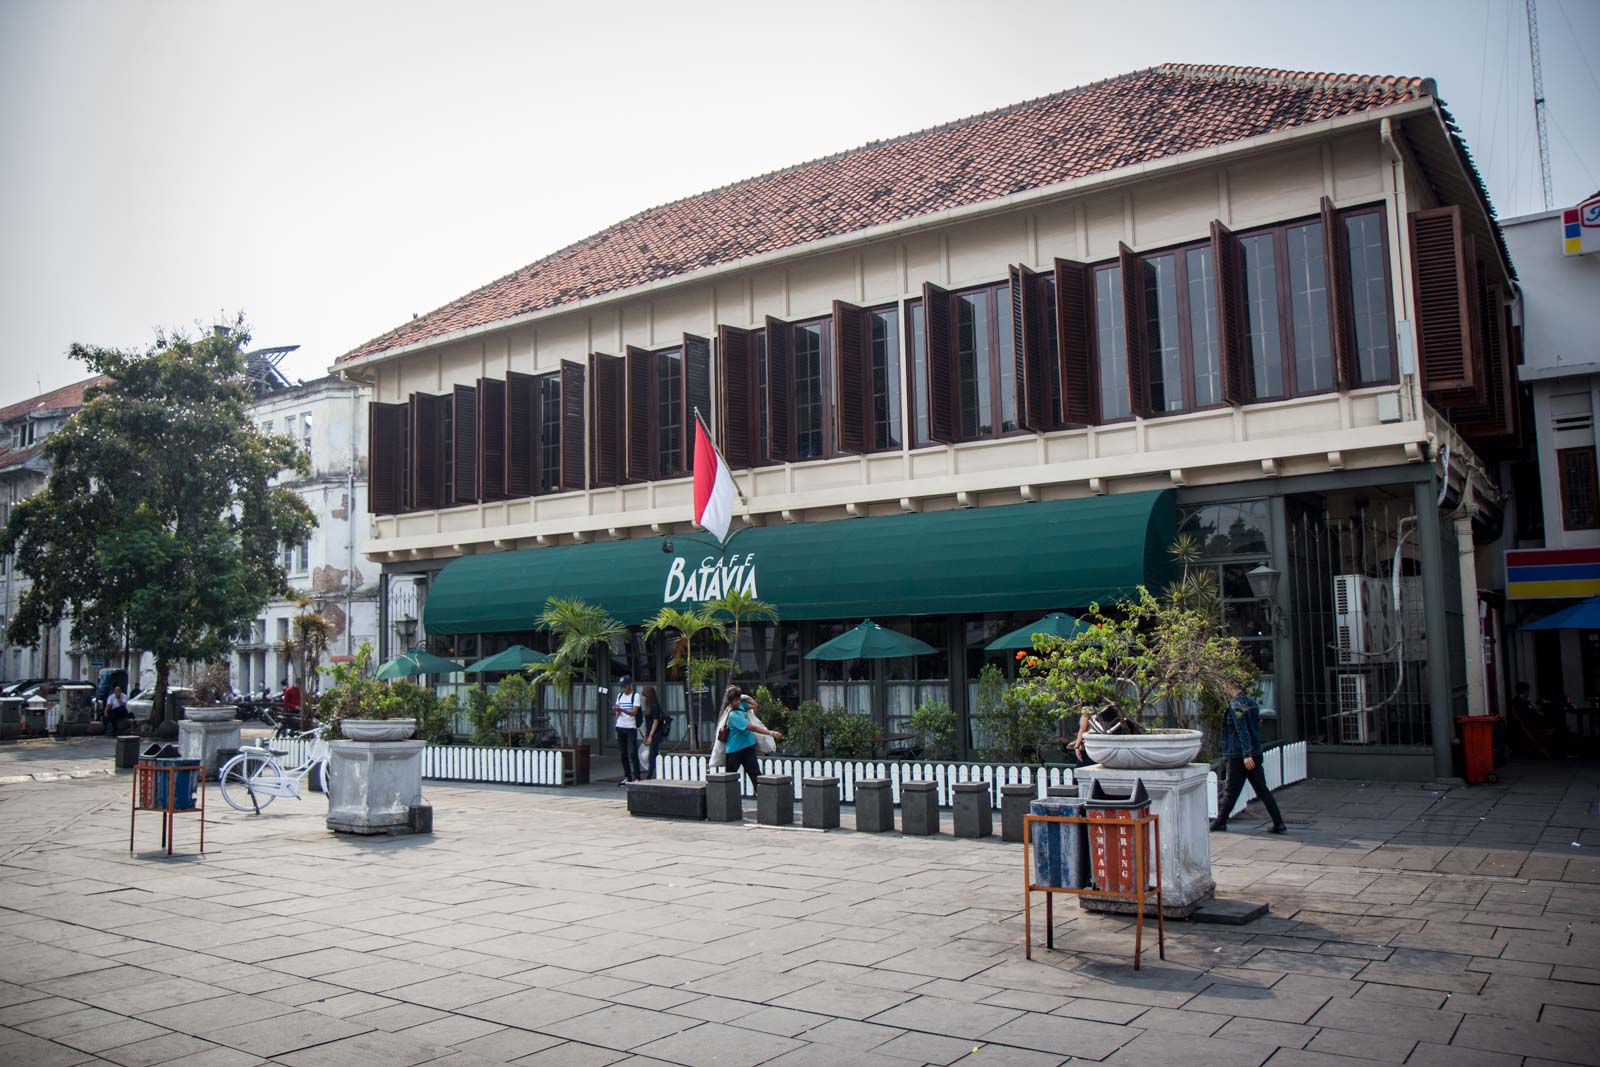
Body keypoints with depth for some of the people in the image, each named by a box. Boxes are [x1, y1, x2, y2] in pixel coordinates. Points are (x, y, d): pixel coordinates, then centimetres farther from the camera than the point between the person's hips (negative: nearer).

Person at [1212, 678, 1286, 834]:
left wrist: (1246, 754, -26)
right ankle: (1278, 823, 4)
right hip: (1255, 754, 8)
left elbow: (1242, 731, -22)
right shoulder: (1252, 703, 12)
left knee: (1231, 791, 1)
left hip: (1239, 755, -8)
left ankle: (1220, 823, 9)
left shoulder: (1236, 705, -14)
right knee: (1262, 790, 8)